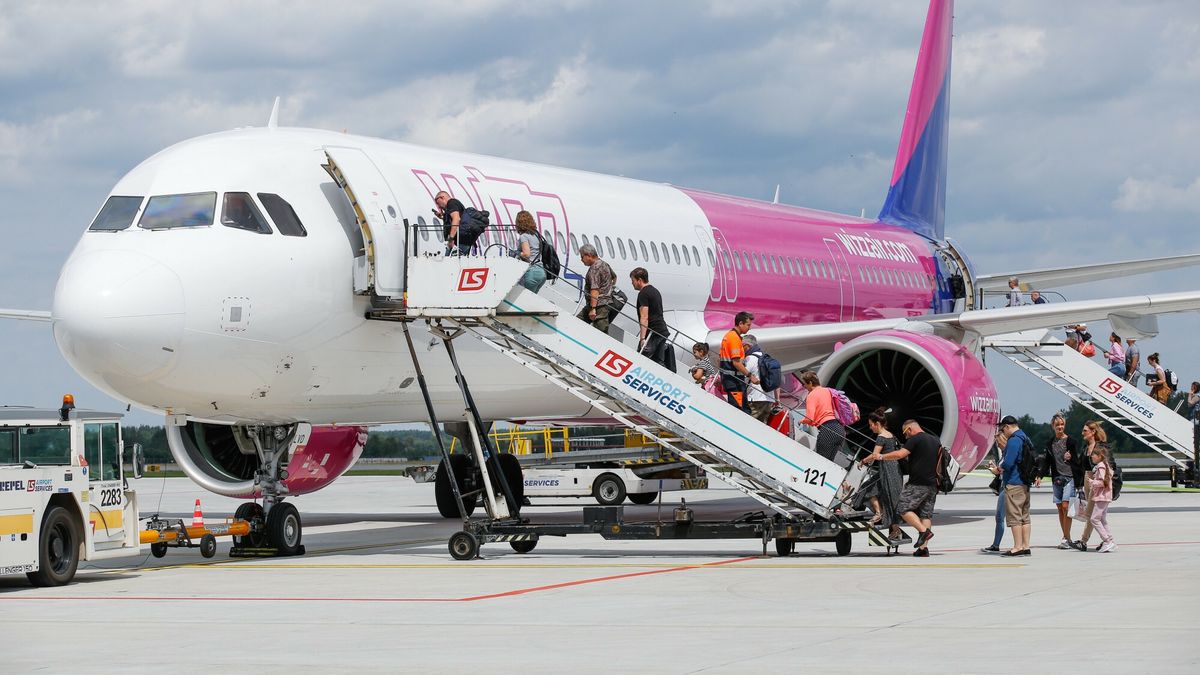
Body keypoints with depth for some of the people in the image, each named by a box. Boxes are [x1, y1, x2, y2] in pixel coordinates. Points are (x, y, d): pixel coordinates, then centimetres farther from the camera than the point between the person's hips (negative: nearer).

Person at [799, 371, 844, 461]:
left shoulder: (812, 395, -3)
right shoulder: (828, 391, 19)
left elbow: (809, 419, -12)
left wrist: (801, 421, 8)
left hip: (827, 431, -8)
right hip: (840, 429, 8)